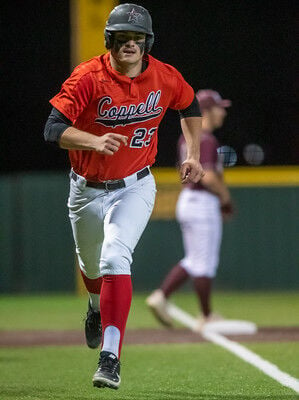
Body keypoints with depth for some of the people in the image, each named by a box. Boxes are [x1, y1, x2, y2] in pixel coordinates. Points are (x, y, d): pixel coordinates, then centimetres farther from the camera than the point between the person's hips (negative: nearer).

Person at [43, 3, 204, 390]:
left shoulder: (166, 78, -9)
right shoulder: (88, 77, -19)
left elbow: (190, 105, 15)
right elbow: (53, 129, -29)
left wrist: (193, 154, 8)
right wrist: (95, 142, -46)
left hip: (135, 188, -1)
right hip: (87, 191, 1)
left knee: (115, 258, -25)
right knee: (92, 266, 22)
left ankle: (110, 356, -29)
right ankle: (98, 308, 60)